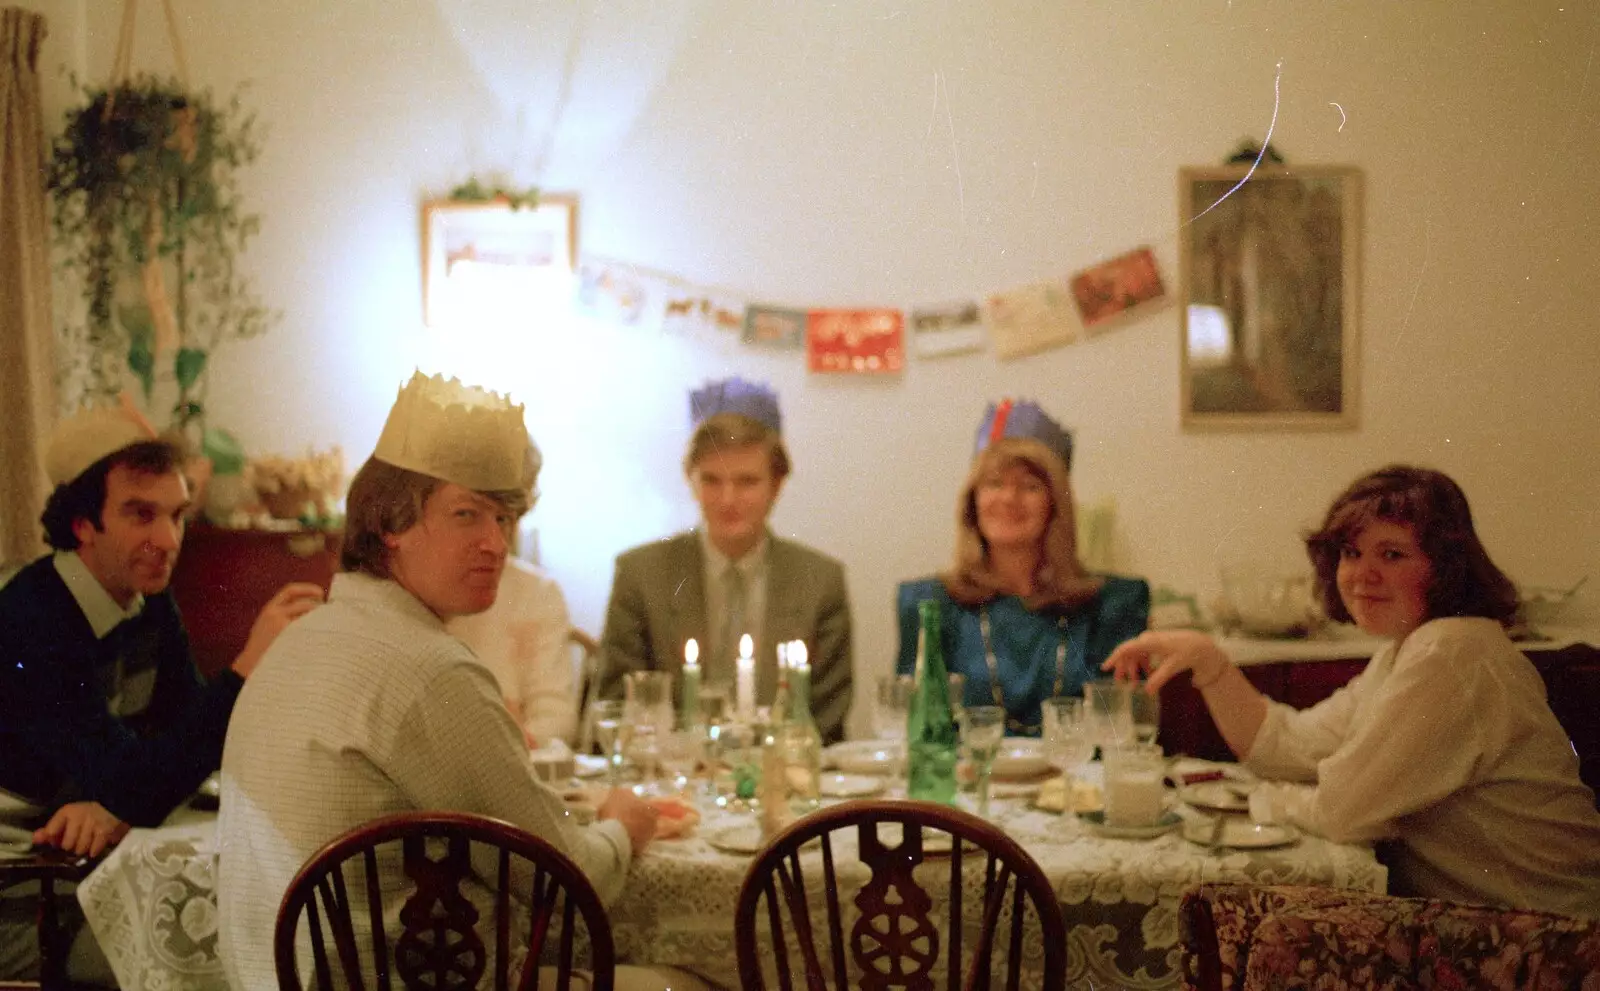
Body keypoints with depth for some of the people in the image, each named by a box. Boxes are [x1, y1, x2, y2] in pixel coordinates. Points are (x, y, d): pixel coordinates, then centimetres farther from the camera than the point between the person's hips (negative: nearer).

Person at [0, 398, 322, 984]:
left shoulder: (150, 602, 3)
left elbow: (192, 731, 1)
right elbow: (127, 783, -30)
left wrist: (116, 804, -20)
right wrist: (247, 668, -37)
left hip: (82, 860, 7)